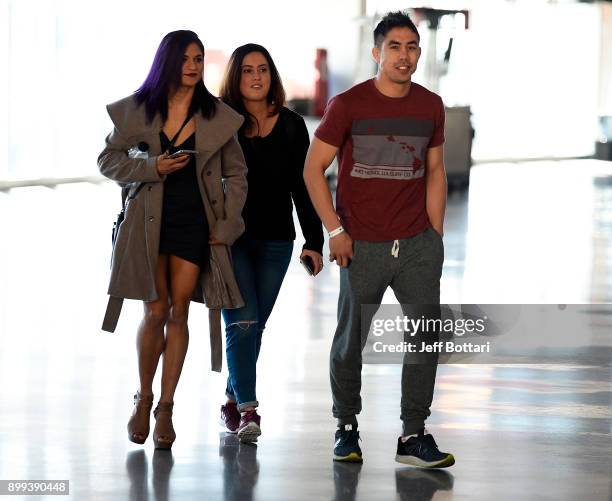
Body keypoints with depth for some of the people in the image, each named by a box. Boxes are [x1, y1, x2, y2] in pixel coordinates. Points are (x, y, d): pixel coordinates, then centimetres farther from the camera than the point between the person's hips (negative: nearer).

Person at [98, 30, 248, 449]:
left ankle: (166, 408, 5)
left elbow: (236, 174, 9)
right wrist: (152, 167, -11)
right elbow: (108, 160, 5)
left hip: (195, 223, 1)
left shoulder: (217, 116, 3)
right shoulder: (138, 110, 2)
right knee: (156, 312, -4)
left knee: (178, 312, -1)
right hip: (150, 222, -1)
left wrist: (227, 224, 1)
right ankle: (143, 399, 14)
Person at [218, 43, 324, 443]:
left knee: (254, 326, 7)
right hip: (231, 239, -3)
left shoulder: (291, 125, 6)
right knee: (244, 321, -12)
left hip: (275, 241, 3)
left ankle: (233, 400, 22)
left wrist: (314, 240, 1)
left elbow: (302, 185, 7)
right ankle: (247, 409, -14)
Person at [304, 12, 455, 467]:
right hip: (363, 247, -3)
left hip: (418, 245, 3)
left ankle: (414, 437, 4)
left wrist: (436, 236, 9)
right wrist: (334, 231, -7)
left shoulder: (431, 106, 6)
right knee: (351, 341, 6)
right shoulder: (348, 104, -5)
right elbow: (314, 169, -2)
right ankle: (347, 428, 24)